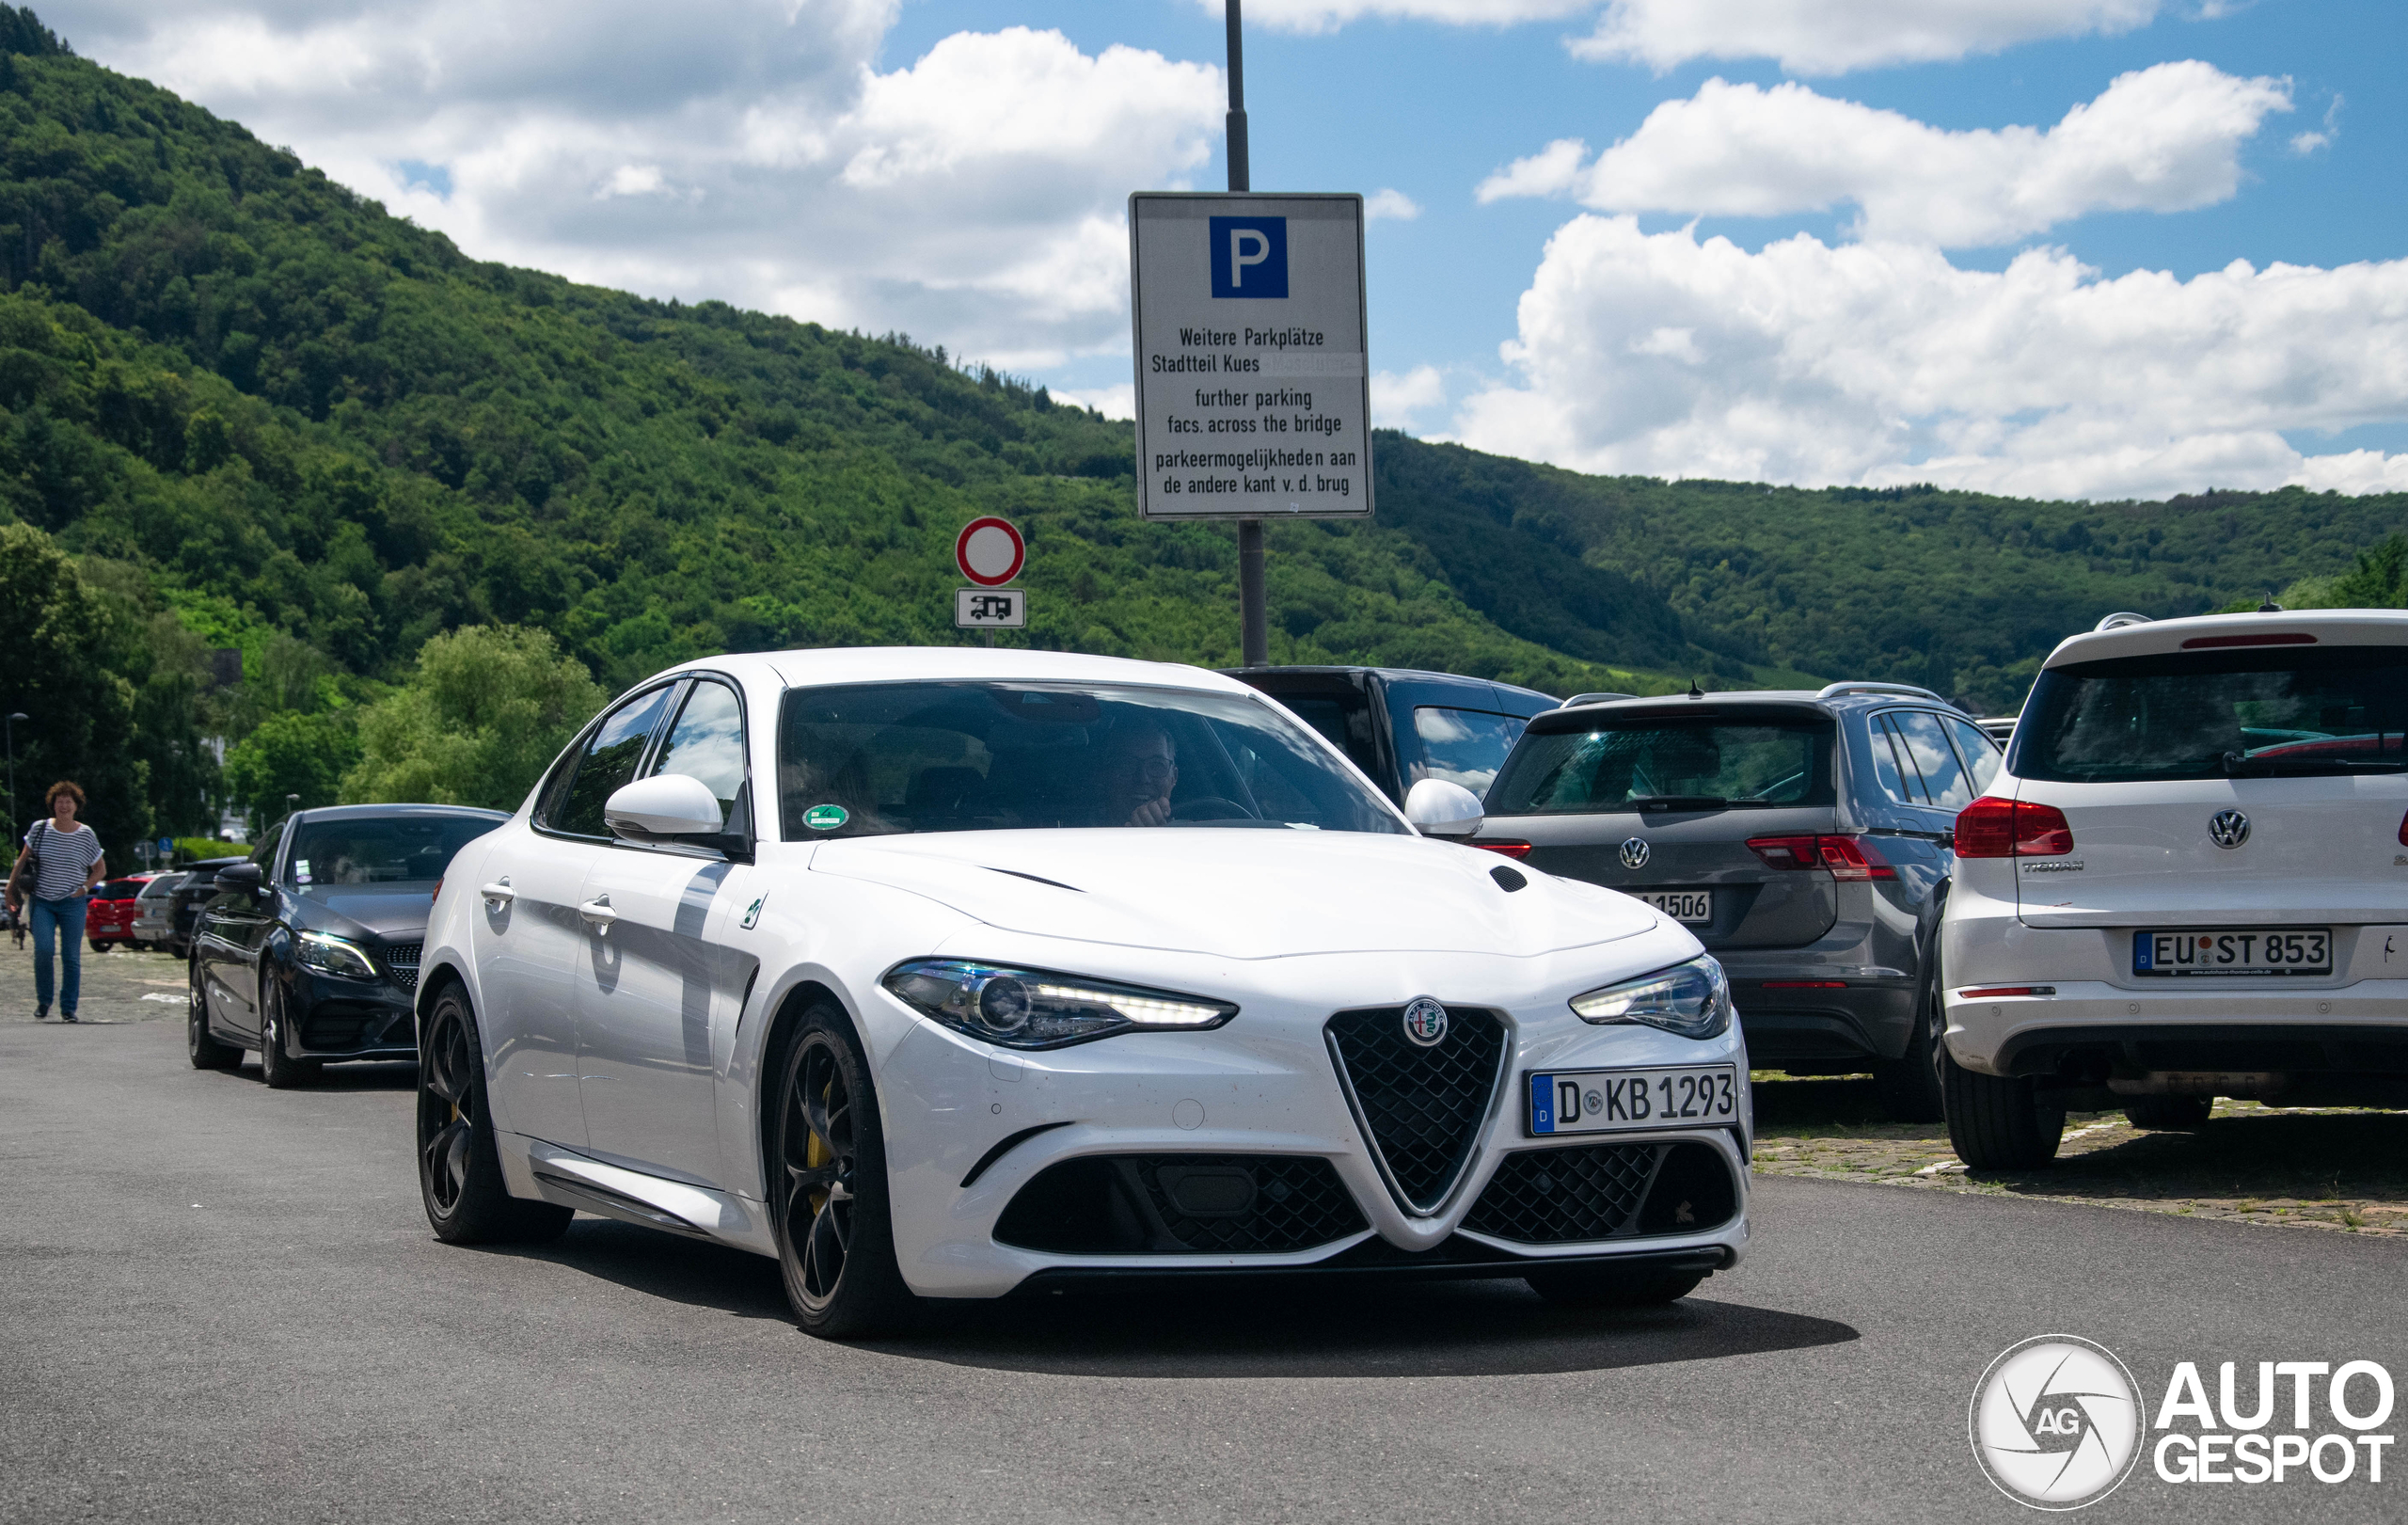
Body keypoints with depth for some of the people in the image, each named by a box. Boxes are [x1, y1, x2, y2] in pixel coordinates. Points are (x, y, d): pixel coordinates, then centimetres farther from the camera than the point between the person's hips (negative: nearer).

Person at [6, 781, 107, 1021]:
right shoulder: (39, 829, 2)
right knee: (43, 948, -16)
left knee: (72, 957, -2)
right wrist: (12, 886, 1)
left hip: (73, 903, 0)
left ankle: (68, 1008, 7)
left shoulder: (86, 835, 2)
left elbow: (100, 869, 12)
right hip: (42, 902, 0)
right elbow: (23, 860, 10)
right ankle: (43, 1001, 1)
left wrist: (85, 887, -2)